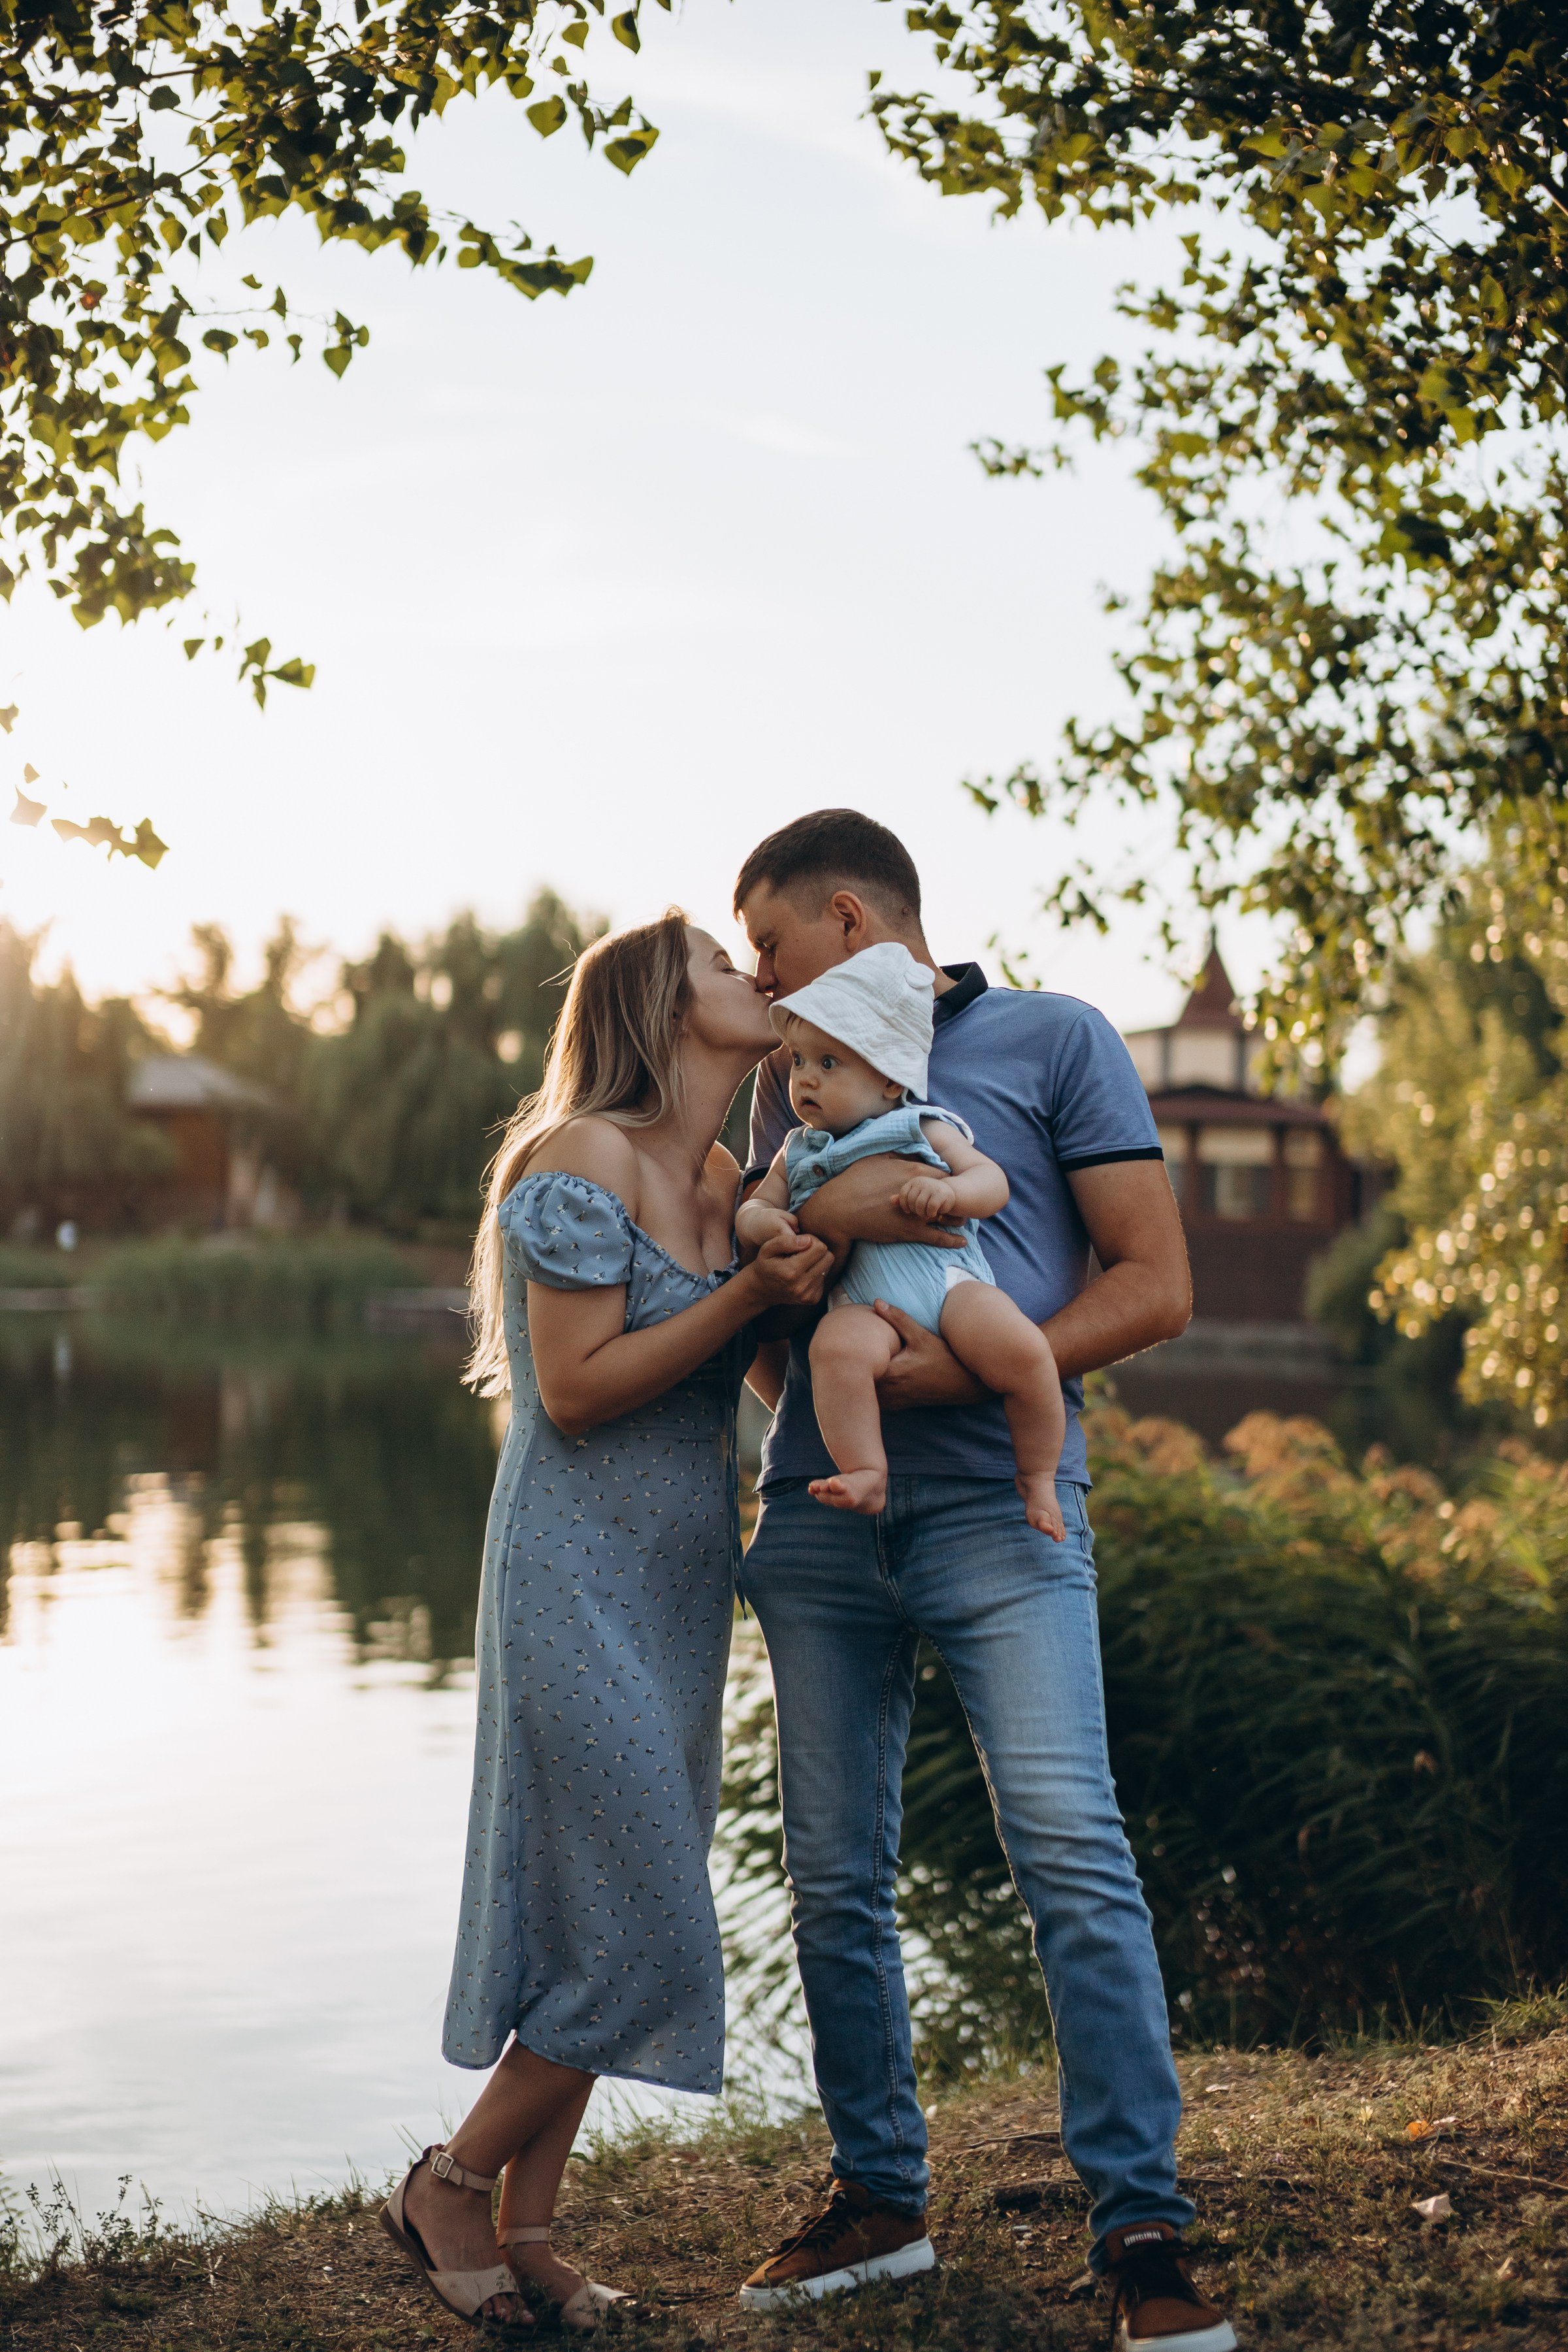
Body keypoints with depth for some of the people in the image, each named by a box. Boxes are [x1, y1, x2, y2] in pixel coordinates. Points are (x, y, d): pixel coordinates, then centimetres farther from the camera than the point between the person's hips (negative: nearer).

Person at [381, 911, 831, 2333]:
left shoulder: (728, 1184, 10)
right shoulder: (583, 1158, -13)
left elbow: (762, 1376, 18)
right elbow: (576, 1389, -17)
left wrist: (808, 1286, 1)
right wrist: (749, 1295, -20)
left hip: (680, 1589, 8)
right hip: (581, 1583, -8)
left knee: (623, 1928, 10)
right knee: (641, 1936, -7)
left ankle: (528, 2231, 21)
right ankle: (447, 2188, 11)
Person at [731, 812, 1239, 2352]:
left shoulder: (1053, 1039, 6)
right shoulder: (791, 1079, 21)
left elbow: (1154, 1285, -1)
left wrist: (975, 1366, -15)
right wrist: (806, 1229, -6)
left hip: (994, 1505, -5)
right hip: (817, 1515, 5)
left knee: (1069, 1849, -15)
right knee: (833, 1876, 6)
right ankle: (876, 2195, 20)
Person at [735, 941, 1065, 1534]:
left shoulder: (924, 1130, 15)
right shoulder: (797, 1154, 25)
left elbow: (993, 1181, 9)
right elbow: (755, 1205, 24)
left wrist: (948, 1191, -14)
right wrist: (757, 1220, -2)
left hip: (949, 1279, -1)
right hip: (865, 1305, 1)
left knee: (1023, 1351, -29)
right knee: (836, 1348, -36)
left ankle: (1037, 1476, -9)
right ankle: (866, 1474, -31)